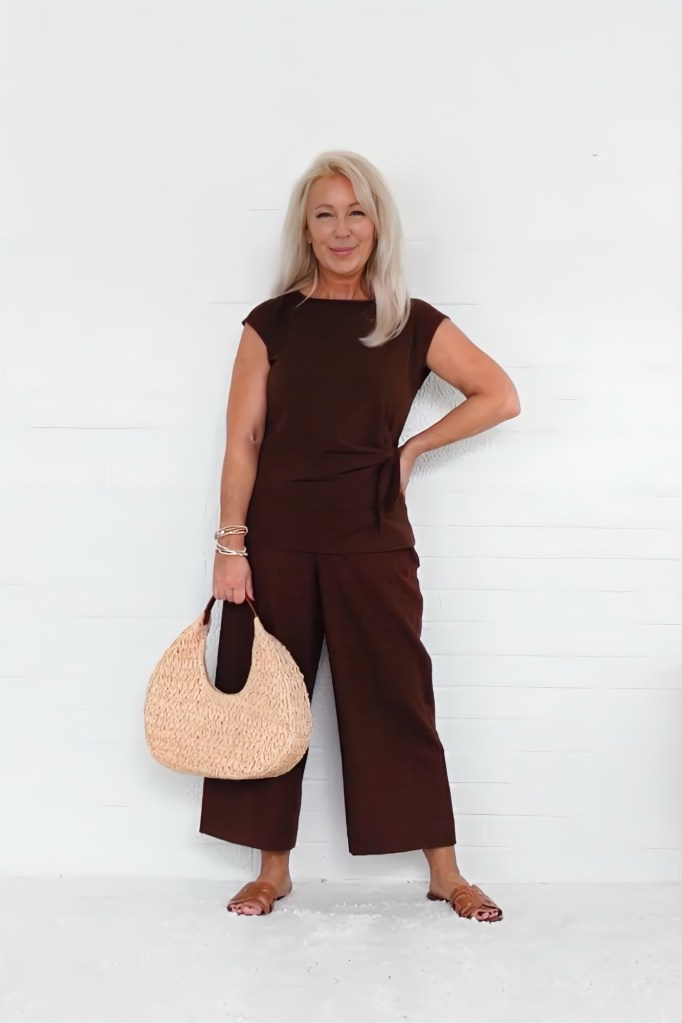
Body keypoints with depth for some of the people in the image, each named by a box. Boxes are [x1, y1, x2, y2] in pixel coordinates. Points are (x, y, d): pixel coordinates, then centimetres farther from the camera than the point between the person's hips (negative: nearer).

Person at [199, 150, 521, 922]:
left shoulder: (414, 324, 3)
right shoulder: (272, 323, 2)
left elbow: (500, 397, 3)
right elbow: (242, 440, -1)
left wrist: (412, 449, -1)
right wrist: (230, 544, -6)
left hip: (372, 540, 0)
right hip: (278, 540, 1)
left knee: (398, 701, 5)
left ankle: (444, 872, 17)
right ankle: (273, 870, 23)